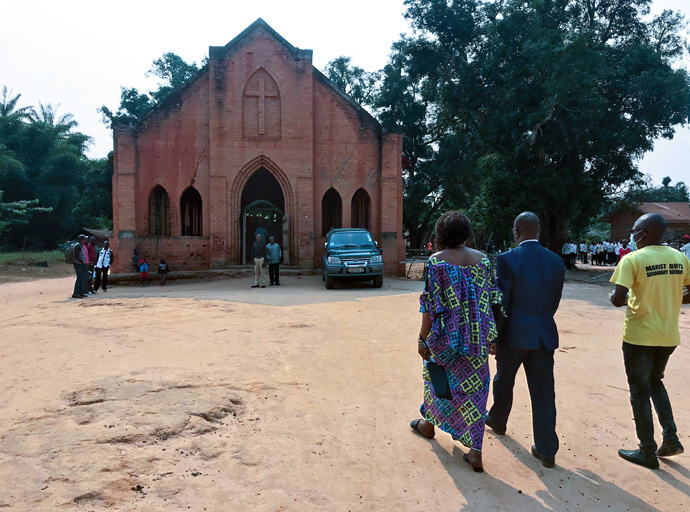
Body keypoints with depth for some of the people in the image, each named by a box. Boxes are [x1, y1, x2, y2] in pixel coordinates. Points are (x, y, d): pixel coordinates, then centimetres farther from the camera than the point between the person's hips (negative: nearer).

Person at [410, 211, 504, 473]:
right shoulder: (482, 259, 1)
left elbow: (431, 305, -13)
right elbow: (493, 300, 4)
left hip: (447, 336, -3)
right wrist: (490, 334, 13)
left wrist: (422, 338, -6)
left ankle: (429, 424, 41)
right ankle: (475, 453, 10)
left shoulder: (436, 261, -11)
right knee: (473, 387, 9)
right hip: (478, 337, 3)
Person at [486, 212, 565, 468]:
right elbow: (554, 301, 8)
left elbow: (501, 303, -14)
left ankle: (498, 421, 43)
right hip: (544, 336, 4)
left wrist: (492, 336, -4)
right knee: (543, 392, 8)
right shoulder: (556, 261, 1)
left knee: (503, 380, 20)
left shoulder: (507, 260, -15)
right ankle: (547, 450, 12)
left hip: (514, 334, -3)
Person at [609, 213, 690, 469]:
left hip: (639, 335, -5)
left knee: (640, 391, 9)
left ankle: (648, 452, 18)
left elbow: (618, 299, -23)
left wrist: (616, 298, -1)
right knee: (655, 381, 27)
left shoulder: (632, 260, -16)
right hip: (669, 335, 6)